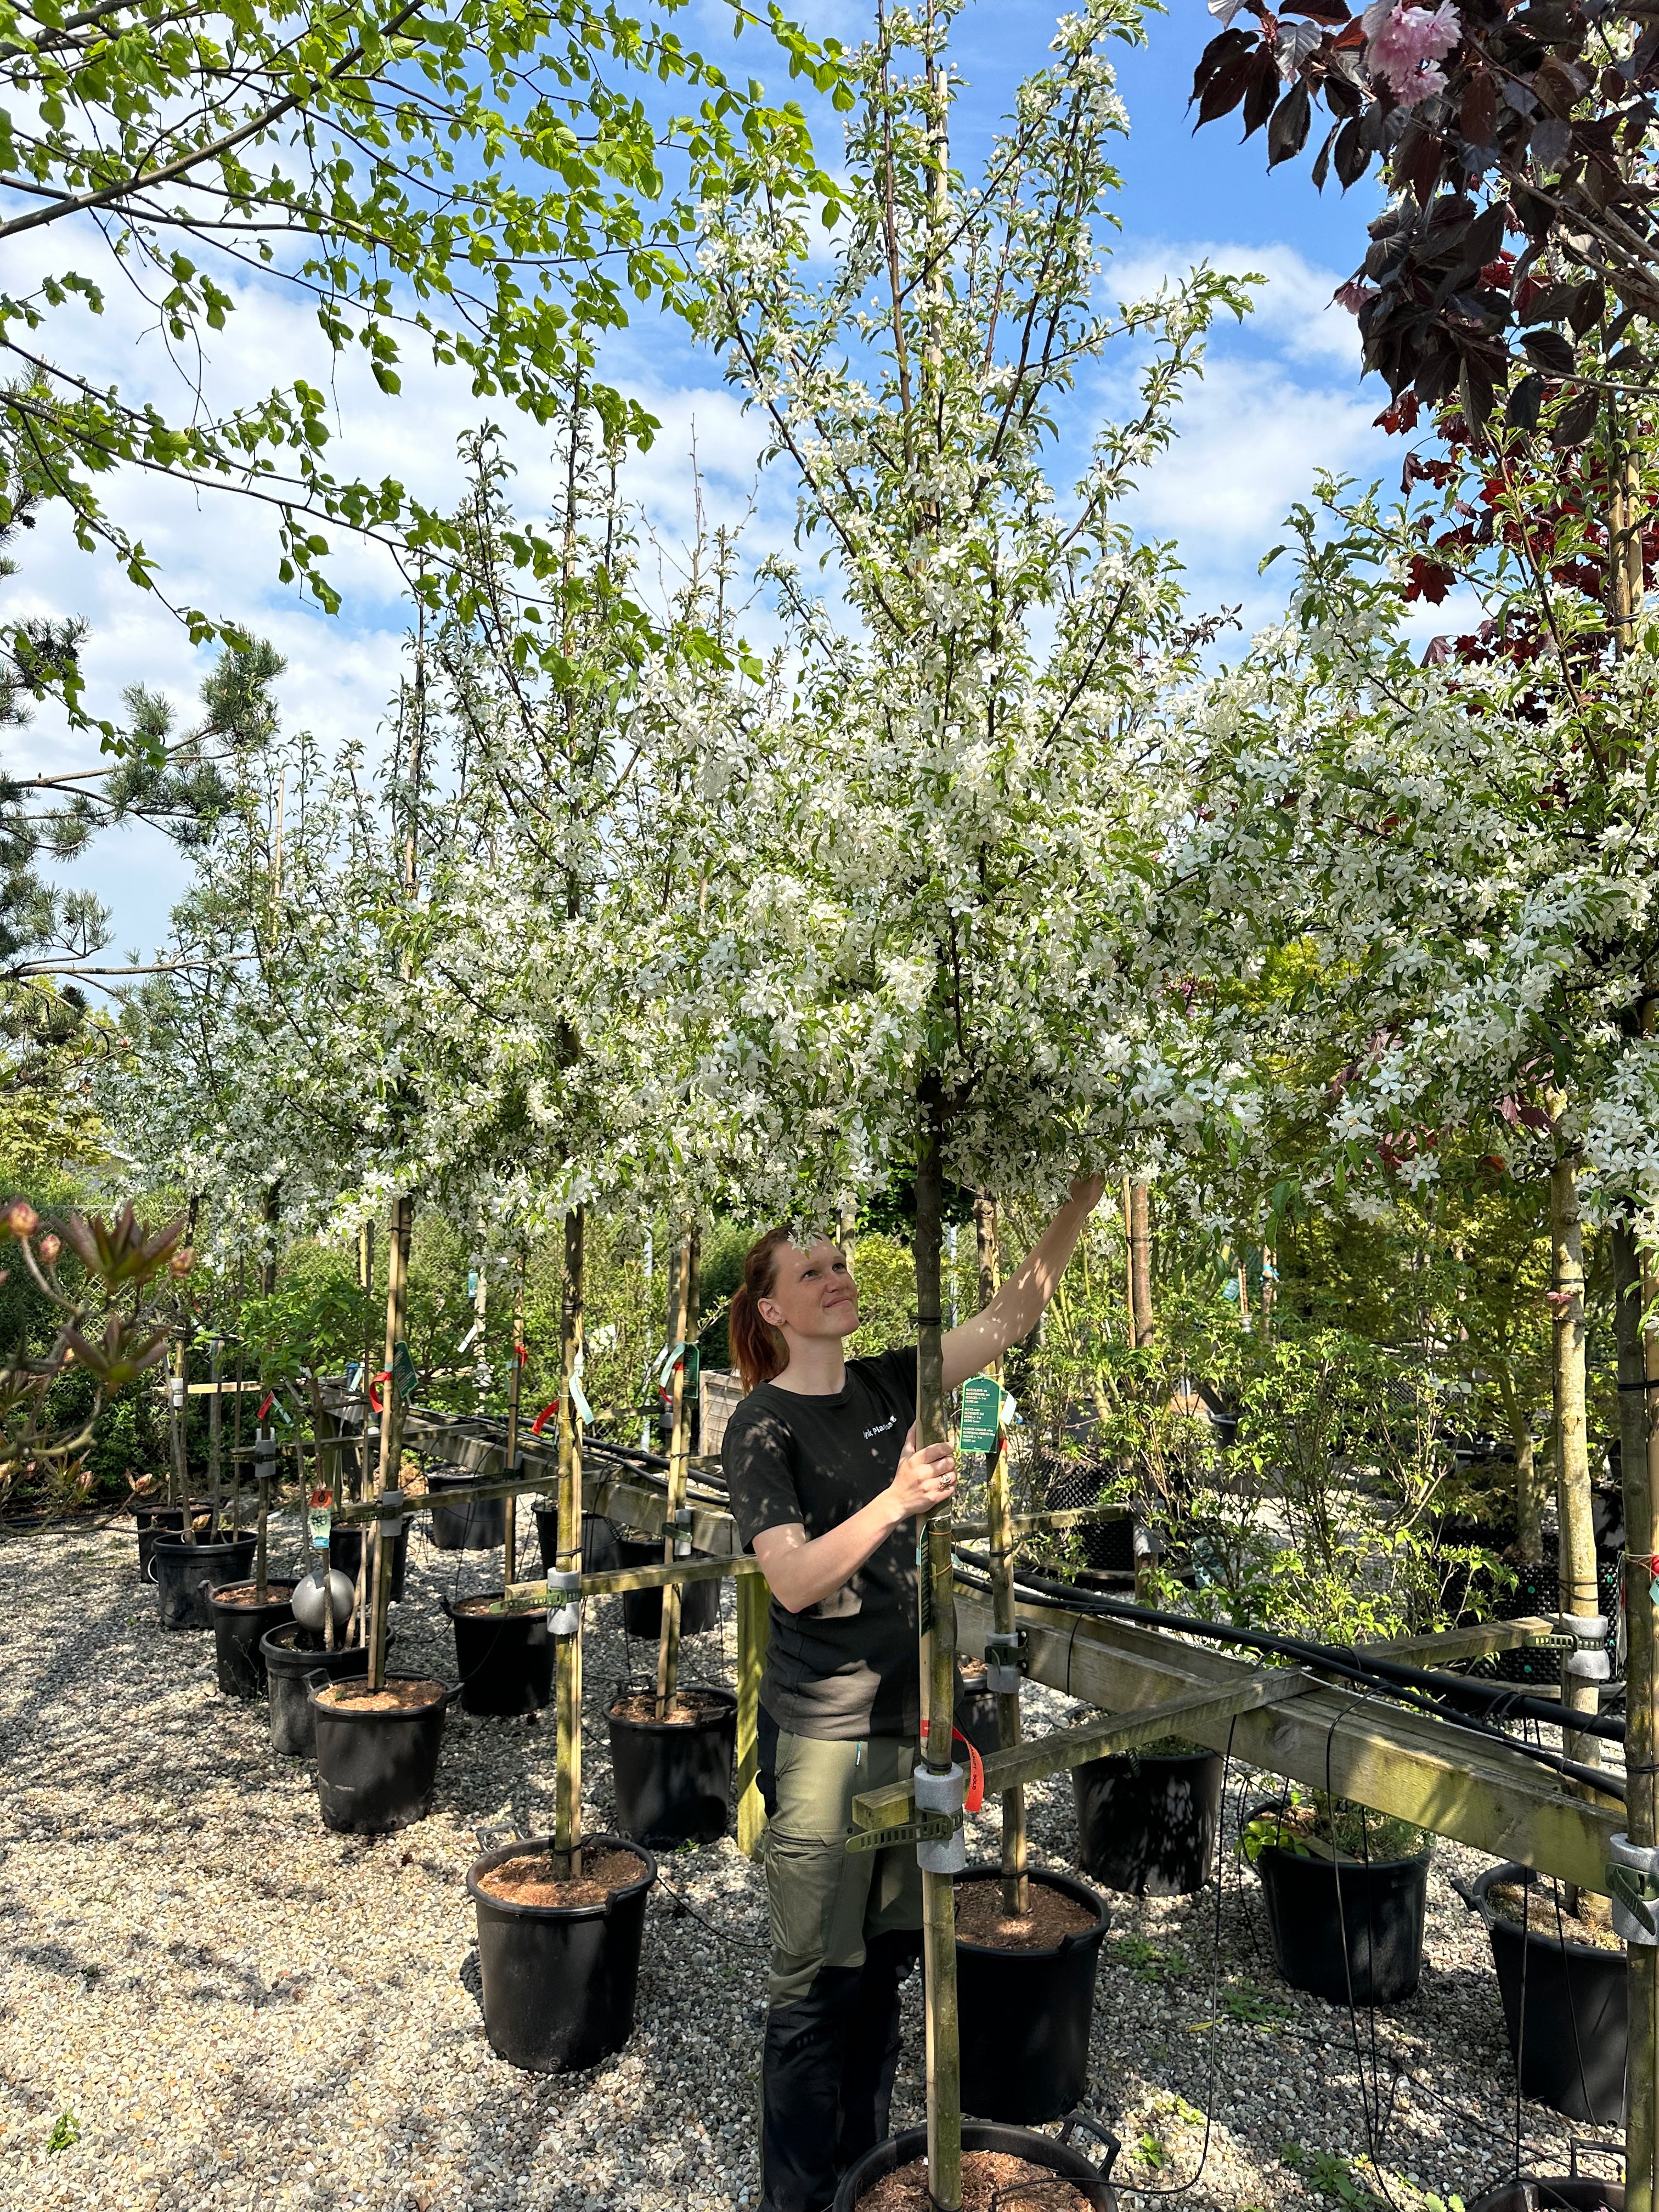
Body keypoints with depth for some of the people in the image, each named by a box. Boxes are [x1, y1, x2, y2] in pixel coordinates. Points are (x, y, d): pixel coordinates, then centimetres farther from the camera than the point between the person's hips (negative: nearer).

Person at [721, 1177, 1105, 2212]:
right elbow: (793, 1580, -23)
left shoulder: (891, 1385, 3)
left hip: (911, 1715, 6)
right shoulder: (763, 1426, -12)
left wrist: (1085, 1194, -12)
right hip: (824, 1733, -6)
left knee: (887, 1959, 19)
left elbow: (1017, 1308, -1)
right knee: (817, 1981, 5)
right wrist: (893, 1502, -37)